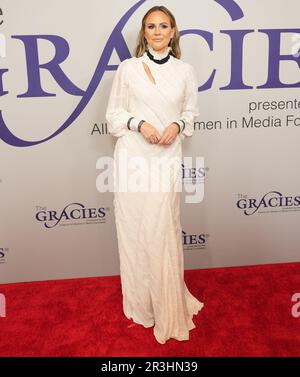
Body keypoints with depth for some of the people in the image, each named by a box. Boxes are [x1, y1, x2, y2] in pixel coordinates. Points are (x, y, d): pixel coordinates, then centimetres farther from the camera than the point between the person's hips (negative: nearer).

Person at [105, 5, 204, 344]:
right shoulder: (127, 68, 4)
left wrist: (178, 126, -6)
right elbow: (113, 113, 6)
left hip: (167, 157, 0)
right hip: (132, 156, 0)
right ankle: (140, 301, 23)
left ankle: (167, 303, 19)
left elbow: (191, 113, 15)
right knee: (133, 228, 5)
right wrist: (138, 123, -12)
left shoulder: (185, 70, 8)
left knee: (163, 232, 0)